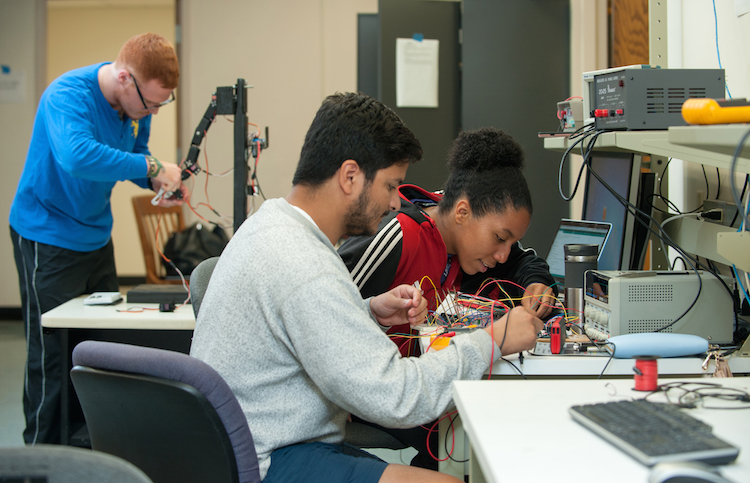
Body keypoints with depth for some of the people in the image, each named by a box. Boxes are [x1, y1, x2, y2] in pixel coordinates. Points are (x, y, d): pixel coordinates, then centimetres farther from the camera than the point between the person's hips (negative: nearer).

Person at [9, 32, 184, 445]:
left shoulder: (138, 103, -3)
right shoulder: (68, 96, -26)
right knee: (51, 357, -3)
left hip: (96, 236, 8)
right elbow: (78, 156, -46)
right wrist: (151, 167, -39)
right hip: (48, 237, -7)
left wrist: (159, 183, -9)